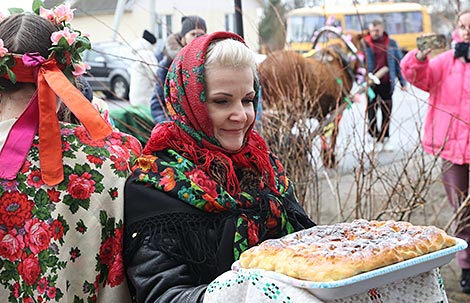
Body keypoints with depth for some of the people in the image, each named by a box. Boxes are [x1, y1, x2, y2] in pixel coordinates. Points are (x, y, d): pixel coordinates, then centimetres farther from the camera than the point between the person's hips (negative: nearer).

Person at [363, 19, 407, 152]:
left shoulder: (391, 44, 7)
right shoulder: (364, 44, -1)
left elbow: (399, 62, 10)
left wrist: (402, 81, 8)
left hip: (386, 83, 2)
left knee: (387, 112, 8)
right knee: (371, 112, 0)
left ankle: (385, 138, 19)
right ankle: (376, 138, 12)